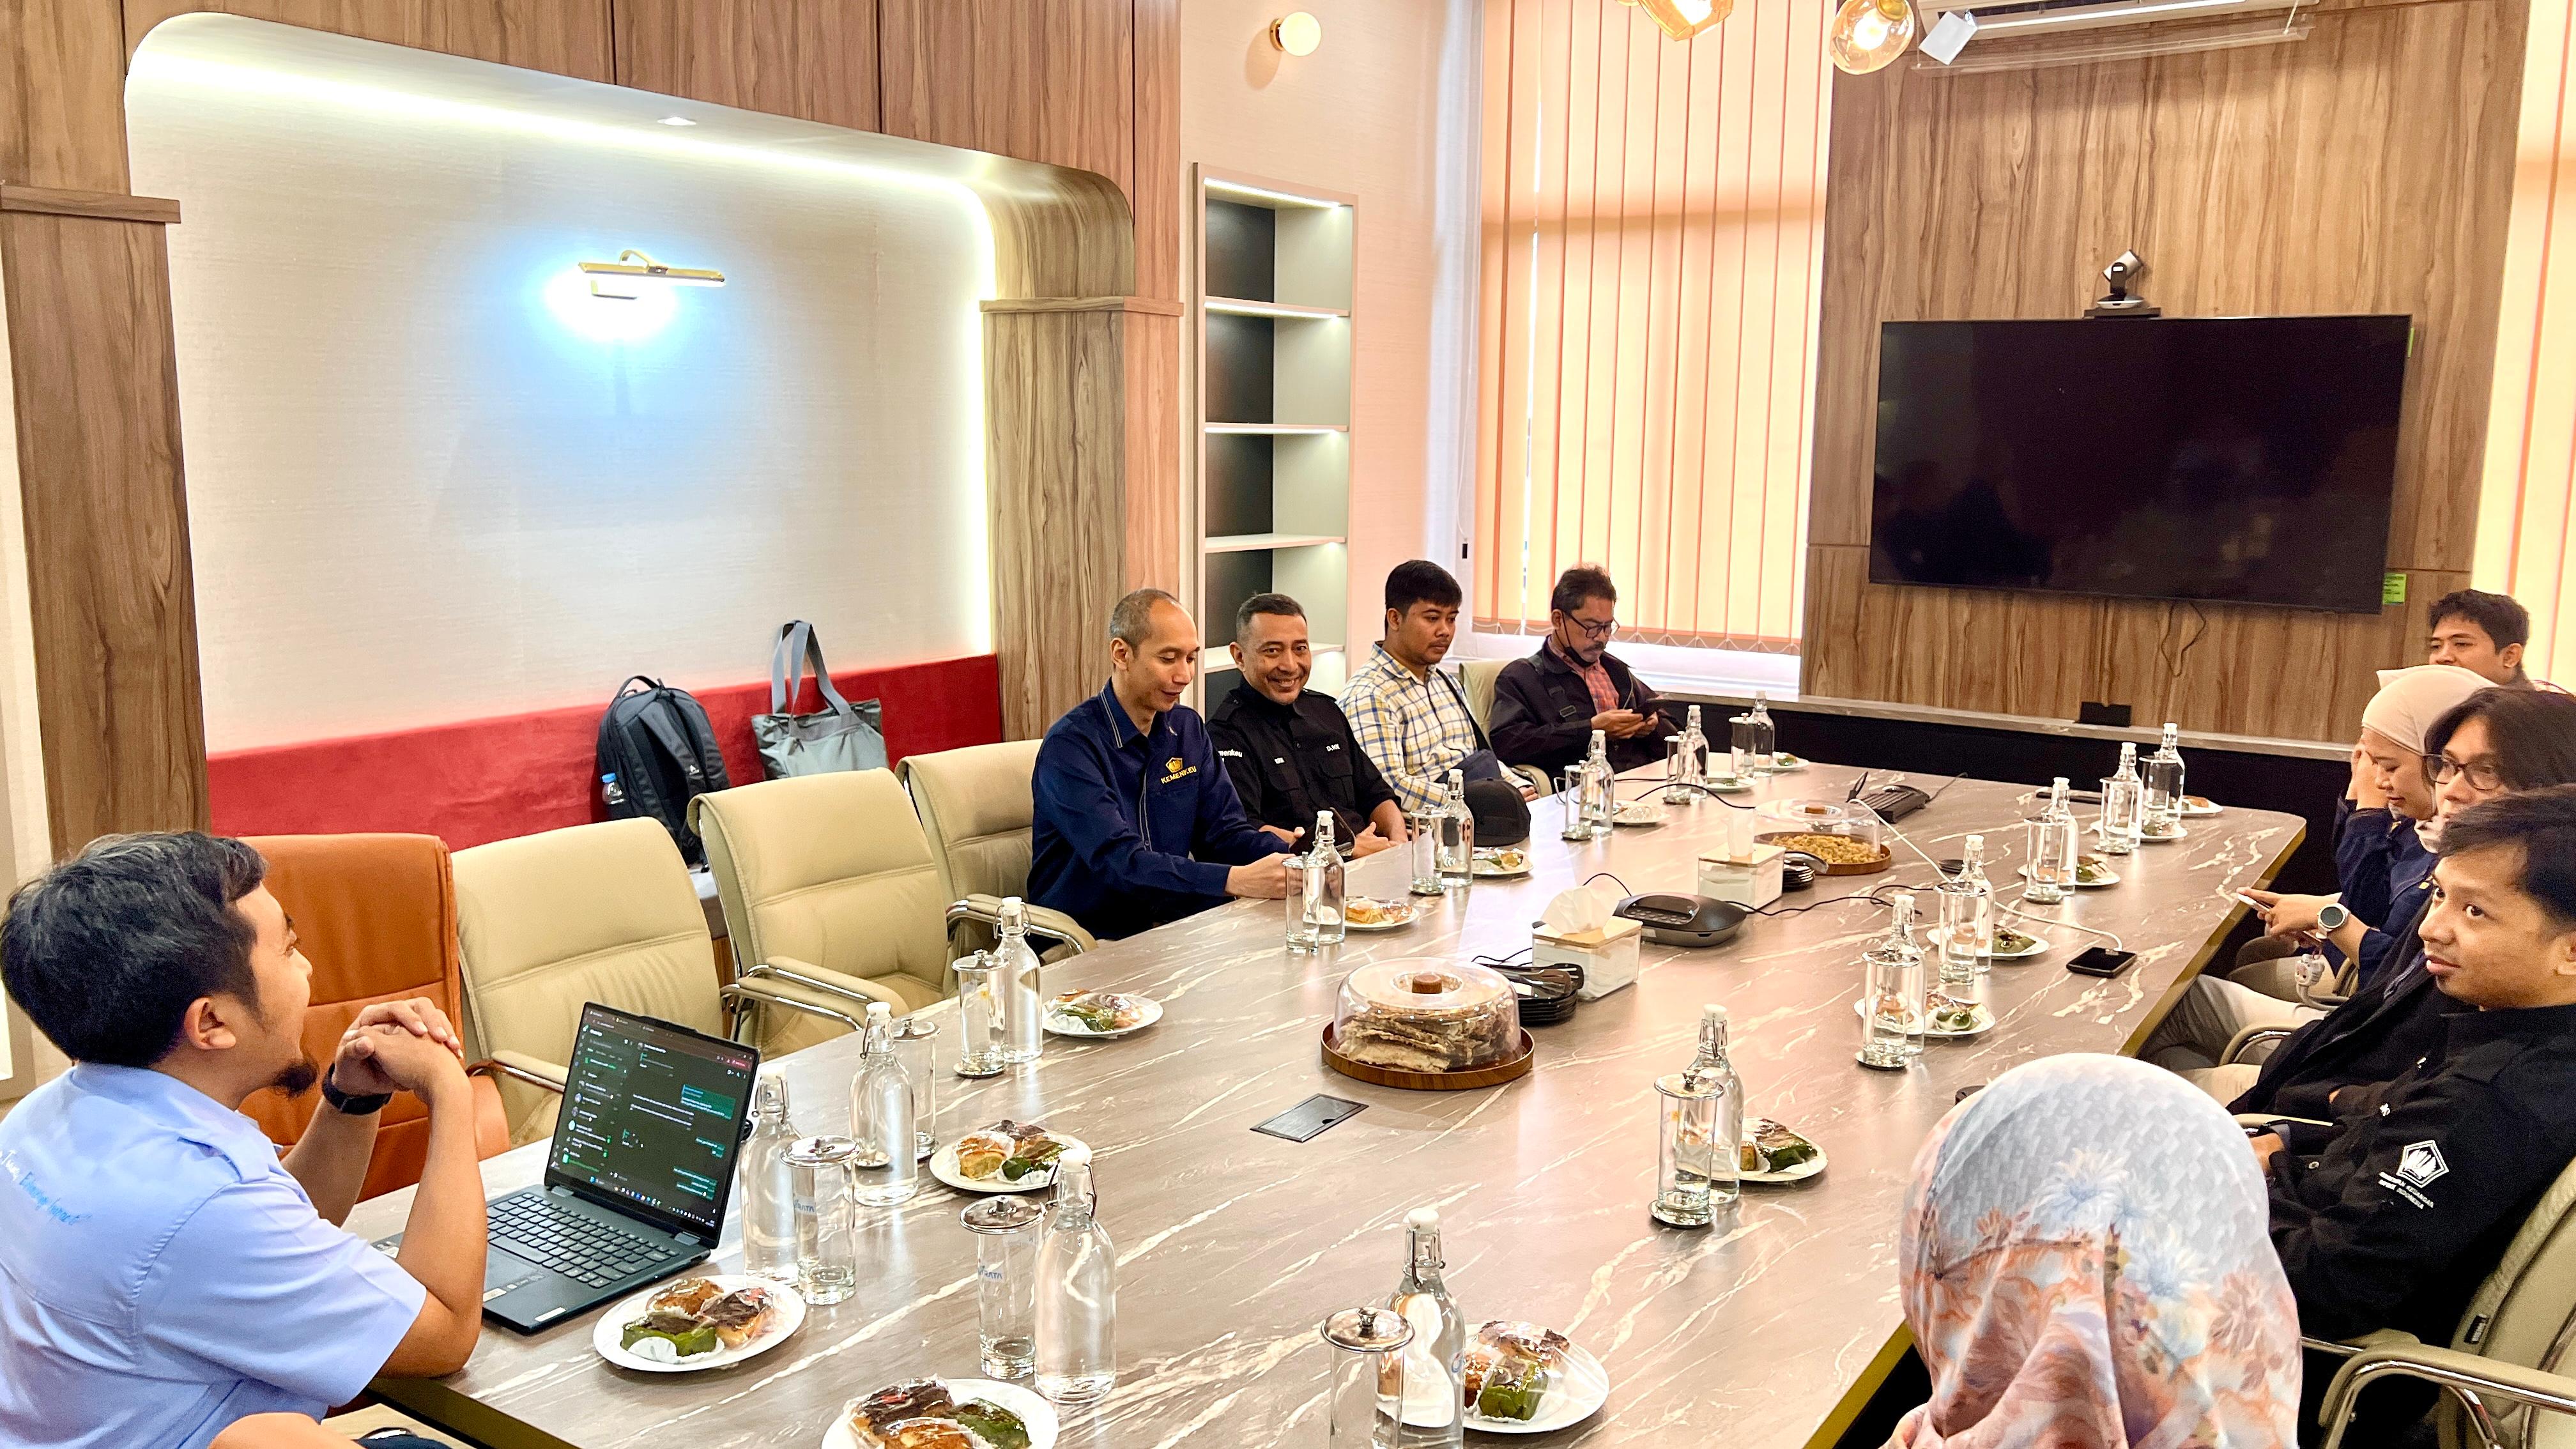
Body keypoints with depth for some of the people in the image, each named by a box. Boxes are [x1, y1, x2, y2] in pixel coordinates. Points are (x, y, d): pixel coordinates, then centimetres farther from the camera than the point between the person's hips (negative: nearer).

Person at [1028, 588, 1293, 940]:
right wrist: (1235, 880, -37)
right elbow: (1119, 861, -26)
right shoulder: (1070, 746, -15)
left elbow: (1225, 832, 6)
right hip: (1095, 938, -7)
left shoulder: (1188, 728, 9)